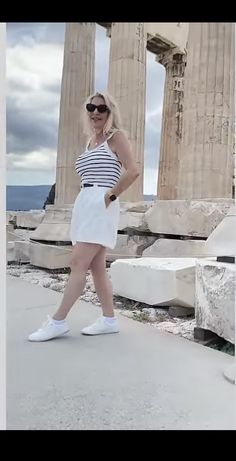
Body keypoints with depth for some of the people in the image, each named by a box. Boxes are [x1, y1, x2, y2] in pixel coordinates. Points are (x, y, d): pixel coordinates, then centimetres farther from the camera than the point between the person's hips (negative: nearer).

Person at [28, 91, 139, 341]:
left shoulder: (116, 136, -1)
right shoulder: (91, 141, 21)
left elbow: (133, 171, -14)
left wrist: (110, 196, -13)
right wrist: (89, 200, 11)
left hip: (101, 206, -8)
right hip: (85, 204, 9)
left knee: (78, 263, -11)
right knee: (96, 267, 6)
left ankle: (58, 321, -6)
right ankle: (109, 319, 13)